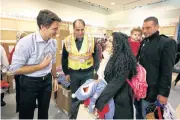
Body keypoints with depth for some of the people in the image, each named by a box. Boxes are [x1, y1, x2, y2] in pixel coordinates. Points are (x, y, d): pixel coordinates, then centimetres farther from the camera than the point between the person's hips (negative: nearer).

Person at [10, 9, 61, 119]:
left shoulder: (53, 42, -4)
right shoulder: (26, 42, -24)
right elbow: (15, 69, -20)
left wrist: (55, 78, 14)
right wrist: (41, 66, -21)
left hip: (47, 81, 5)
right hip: (29, 83, -5)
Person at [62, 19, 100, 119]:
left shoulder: (91, 39, -7)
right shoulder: (68, 40, -5)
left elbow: (96, 55, 1)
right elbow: (64, 58, 3)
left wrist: (96, 69, -6)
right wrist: (66, 72, 4)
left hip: (88, 72, -1)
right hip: (74, 73, 1)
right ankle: (73, 115, 42)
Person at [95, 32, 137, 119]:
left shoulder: (123, 59, -24)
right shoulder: (116, 57, 4)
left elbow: (116, 83, -29)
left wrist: (99, 103, -28)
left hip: (120, 100, -8)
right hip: (113, 97, 8)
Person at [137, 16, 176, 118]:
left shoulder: (167, 43, -12)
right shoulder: (144, 42, 7)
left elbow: (167, 71, -15)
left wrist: (164, 93, -14)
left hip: (152, 89, -6)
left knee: (146, 115, 10)